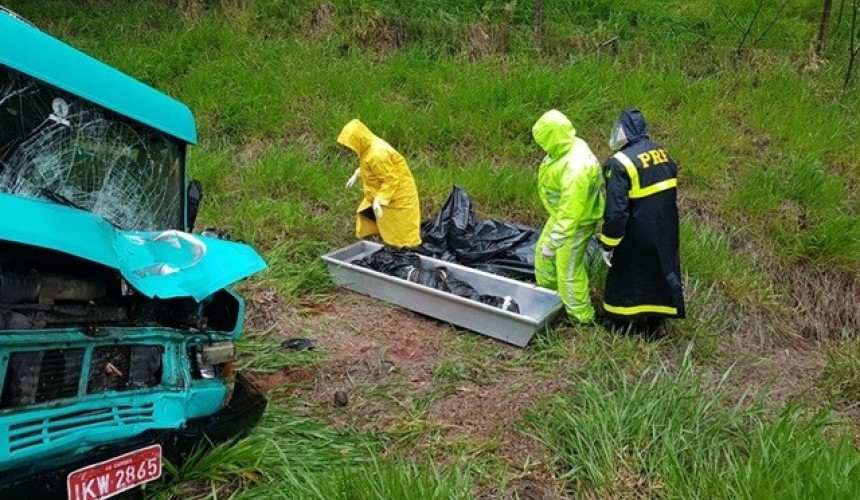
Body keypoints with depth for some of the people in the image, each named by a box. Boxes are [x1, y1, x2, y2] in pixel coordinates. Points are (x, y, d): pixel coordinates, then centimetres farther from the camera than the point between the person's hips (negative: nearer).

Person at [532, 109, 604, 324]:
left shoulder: (575, 168, -38)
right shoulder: (571, 145, -7)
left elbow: (570, 213, -36)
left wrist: (553, 241, -31)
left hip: (577, 221, -10)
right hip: (560, 213, 10)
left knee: (568, 269, 4)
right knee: (543, 252, 25)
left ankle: (582, 317, 21)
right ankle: (549, 291, 48)